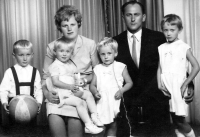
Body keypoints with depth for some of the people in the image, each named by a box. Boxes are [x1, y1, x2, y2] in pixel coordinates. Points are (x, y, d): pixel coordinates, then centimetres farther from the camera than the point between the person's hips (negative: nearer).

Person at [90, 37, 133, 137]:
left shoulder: (120, 67, 4)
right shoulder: (98, 68, 10)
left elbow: (129, 83, 5)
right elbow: (92, 85, 11)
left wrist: (121, 91, -12)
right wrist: (95, 92, -11)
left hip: (116, 100, -2)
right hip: (102, 101, 2)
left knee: (113, 126, -2)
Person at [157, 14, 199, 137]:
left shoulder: (184, 47, -2)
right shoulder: (161, 48, 11)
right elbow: (159, 67, 10)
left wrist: (185, 84, -8)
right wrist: (159, 83, -4)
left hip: (178, 85, -4)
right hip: (165, 86, 4)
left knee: (180, 120, -4)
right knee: (175, 120, 8)